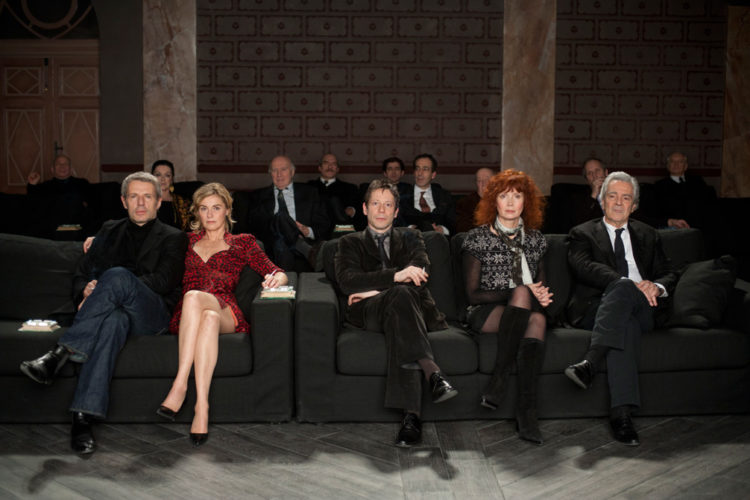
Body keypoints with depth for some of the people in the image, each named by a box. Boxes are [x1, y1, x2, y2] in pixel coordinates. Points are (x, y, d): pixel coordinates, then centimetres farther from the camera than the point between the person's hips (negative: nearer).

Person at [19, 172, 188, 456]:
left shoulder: (173, 238, 15)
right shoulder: (109, 231, 28)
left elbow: (163, 281, -3)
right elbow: (81, 275, 21)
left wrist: (102, 288, -12)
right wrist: (86, 291, -7)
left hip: (151, 315, -2)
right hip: (111, 309, 2)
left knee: (117, 275, -34)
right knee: (114, 319, -39)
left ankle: (61, 354, -38)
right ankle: (83, 418, -48)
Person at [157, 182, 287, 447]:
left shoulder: (242, 243, 21)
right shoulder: (188, 241, 28)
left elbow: (278, 273, 12)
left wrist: (277, 278, -15)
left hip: (226, 313, -1)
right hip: (185, 315, 1)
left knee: (194, 297, -37)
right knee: (209, 319, -37)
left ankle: (180, 385, -42)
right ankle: (202, 405, -47)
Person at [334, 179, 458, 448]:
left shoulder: (410, 237, 29)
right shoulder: (350, 243, 23)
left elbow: (420, 272, 4)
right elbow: (347, 281, -1)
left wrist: (375, 290, -9)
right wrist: (395, 277, -18)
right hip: (368, 313, -1)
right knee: (401, 294, -38)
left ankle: (411, 416, -53)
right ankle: (433, 374, -54)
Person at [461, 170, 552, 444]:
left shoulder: (534, 238, 16)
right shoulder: (477, 238, 3)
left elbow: (539, 284, 23)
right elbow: (473, 295, -3)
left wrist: (542, 296, -3)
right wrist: (524, 293, -10)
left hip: (524, 311, 3)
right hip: (485, 314, -3)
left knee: (537, 319, -34)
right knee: (522, 293, -34)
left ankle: (526, 408, -40)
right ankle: (500, 377, -35)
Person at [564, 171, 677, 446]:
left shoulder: (647, 235, 28)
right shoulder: (582, 234, 16)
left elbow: (670, 274, 18)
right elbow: (586, 268, -6)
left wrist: (657, 287, -9)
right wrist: (632, 284, -20)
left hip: (644, 310, 2)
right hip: (596, 308, -1)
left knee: (622, 290, -35)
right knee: (624, 310, -38)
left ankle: (590, 363, -50)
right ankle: (622, 413, -47)